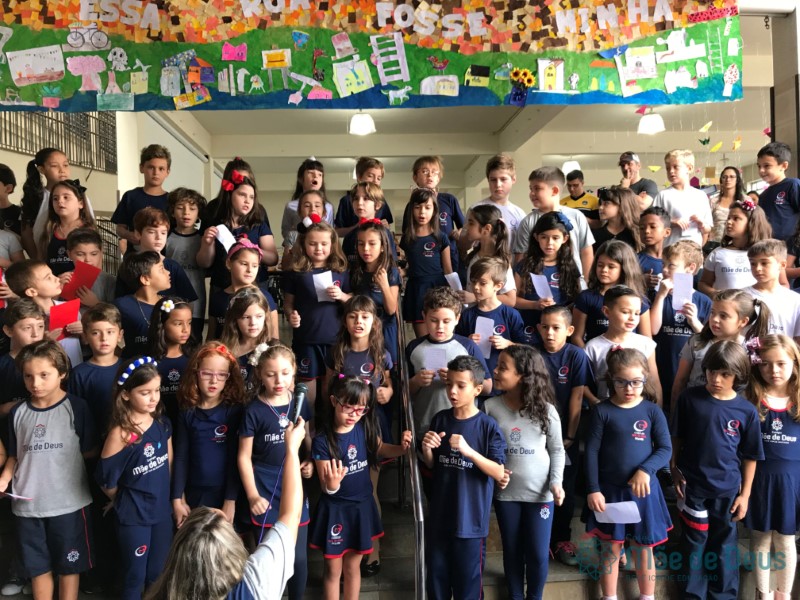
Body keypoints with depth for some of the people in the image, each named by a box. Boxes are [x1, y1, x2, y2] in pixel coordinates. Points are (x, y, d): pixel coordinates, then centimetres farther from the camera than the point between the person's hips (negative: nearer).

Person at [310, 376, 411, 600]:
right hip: (335, 510, -3)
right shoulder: (322, 441, -21)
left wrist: (402, 448, -11)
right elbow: (327, 489, -19)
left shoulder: (364, 429, -11)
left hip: (361, 506, 3)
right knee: (333, 569, 13)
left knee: (352, 567, 19)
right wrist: (332, 484, -43)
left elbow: (380, 449, 10)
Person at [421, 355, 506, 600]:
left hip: (471, 518, -4)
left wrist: (469, 451, -27)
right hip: (439, 515, 4)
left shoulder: (488, 426, -12)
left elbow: (499, 473, -15)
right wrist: (427, 449, -13)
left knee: (468, 580, 10)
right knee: (436, 576, 16)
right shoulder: (440, 419, 0)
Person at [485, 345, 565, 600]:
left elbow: (557, 450, 1)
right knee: (512, 550, 15)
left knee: (538, 553, 8)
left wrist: (556, 482, -10)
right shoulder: (490, 407, -8)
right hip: (505, 492, 1)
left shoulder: (546, 410, -8)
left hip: (540, 493, -1)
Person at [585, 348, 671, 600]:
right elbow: (591, 451, -6)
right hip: (609, 490, 0)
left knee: (643, 548, 13)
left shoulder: (652, 411, -3)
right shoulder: (602, 411, -7)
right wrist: (593, 489, -9)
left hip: (643, 490, 1)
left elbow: (665, 449, -4)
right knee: (610, 547, 11)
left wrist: (646, 470, -21)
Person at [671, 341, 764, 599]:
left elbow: (750, 456, 0)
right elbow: (676, 438, 2)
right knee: (694, 542, 13)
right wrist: (675, 471, 1)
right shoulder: (689, 399, -9)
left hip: (728, 489, 1)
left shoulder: (746, 411, -8)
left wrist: (745, 493, 1)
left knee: (724, 543, 17)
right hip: (692, 486, 0)